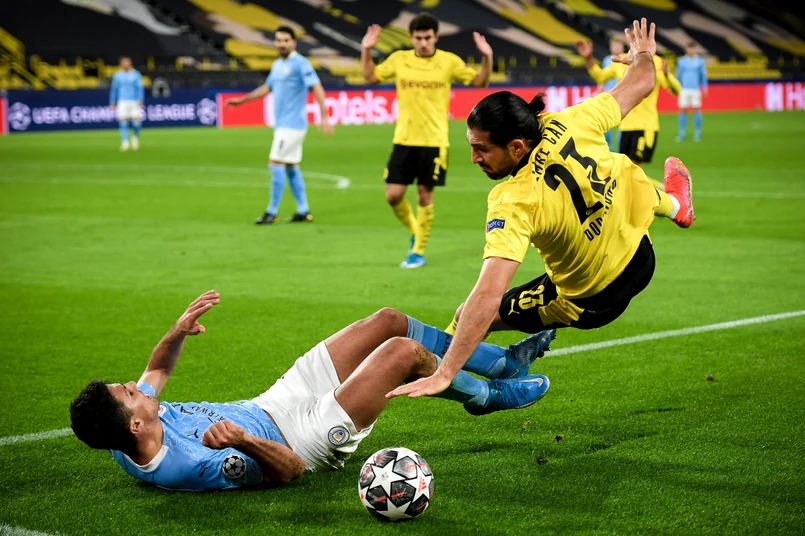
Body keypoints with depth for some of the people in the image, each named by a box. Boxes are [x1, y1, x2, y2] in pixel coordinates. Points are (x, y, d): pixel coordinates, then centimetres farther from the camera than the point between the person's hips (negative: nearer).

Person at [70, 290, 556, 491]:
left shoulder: (125, 442, -14)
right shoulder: (192, 466, -39)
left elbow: (156, 372, 9)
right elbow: (290, 469, -30)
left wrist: (177, 333, -8)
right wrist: (243, 440, -48)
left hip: (270, 405, 8)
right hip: (307, 436, -8)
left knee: (389, 320, 9)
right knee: (405, 350, -13)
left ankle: (502, 362, 30)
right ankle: (486, 395, 20)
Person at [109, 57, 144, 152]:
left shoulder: (136, 74, 3)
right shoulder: (117, 75, 8)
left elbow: (140, 88, 0)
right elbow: (114, 89, 13)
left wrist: (140, 101, -11)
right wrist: (112, 103, 8)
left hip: (134, 101, -1)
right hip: (122, 102, 1)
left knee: (136, 122, -8)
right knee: (123, 121, -9)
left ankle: (135, 136, 21)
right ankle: (125, 142, -4)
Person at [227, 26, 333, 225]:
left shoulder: (300, 63, -12)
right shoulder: (277, 65, 14)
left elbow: (317, 88, -19)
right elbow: (267, 88, 28)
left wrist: (324, 117, -28)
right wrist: (241, 100, 30)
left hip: (292, 124, -9)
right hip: (282, 124, 9)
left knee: (276, 163, -10)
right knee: (291, 167, 10)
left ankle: (272, 213, -6)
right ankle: (303, 211, 16)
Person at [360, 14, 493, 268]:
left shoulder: (449, 61, -2)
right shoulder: (399, 59, 3)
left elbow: (479, 81, 5)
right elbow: (371, 77, 16)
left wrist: (486, 57, -11)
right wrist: (366, 50, 2)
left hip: (434, 141, -2)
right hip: (403, 140, 2)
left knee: (425, 196, 1)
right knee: (393, 195, -2)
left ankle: (419, 252, 14)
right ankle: (415, 231, 27)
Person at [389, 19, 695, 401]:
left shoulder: (513, 204, -37)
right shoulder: (567, 125, -24)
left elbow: (488, 296, -44)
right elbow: (637, 87, -6)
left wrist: (444, 374, -45)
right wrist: (643, 55, 18)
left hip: (589, 303, -6)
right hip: (640, 253, 6)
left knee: (468, 317, 3)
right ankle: (672, 203, 65)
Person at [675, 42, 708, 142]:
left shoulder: (700, 61, 5)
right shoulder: (681, 61, 8)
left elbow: (704, 75, 6)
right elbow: (678, 76, 14)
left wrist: (704, 88, 0)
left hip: (696, 90, -1)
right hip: (684, 89, 1)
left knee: (697, 109, -2)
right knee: (683, 110, -3)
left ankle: (697, 134, 4)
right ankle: (682, 134, 2)